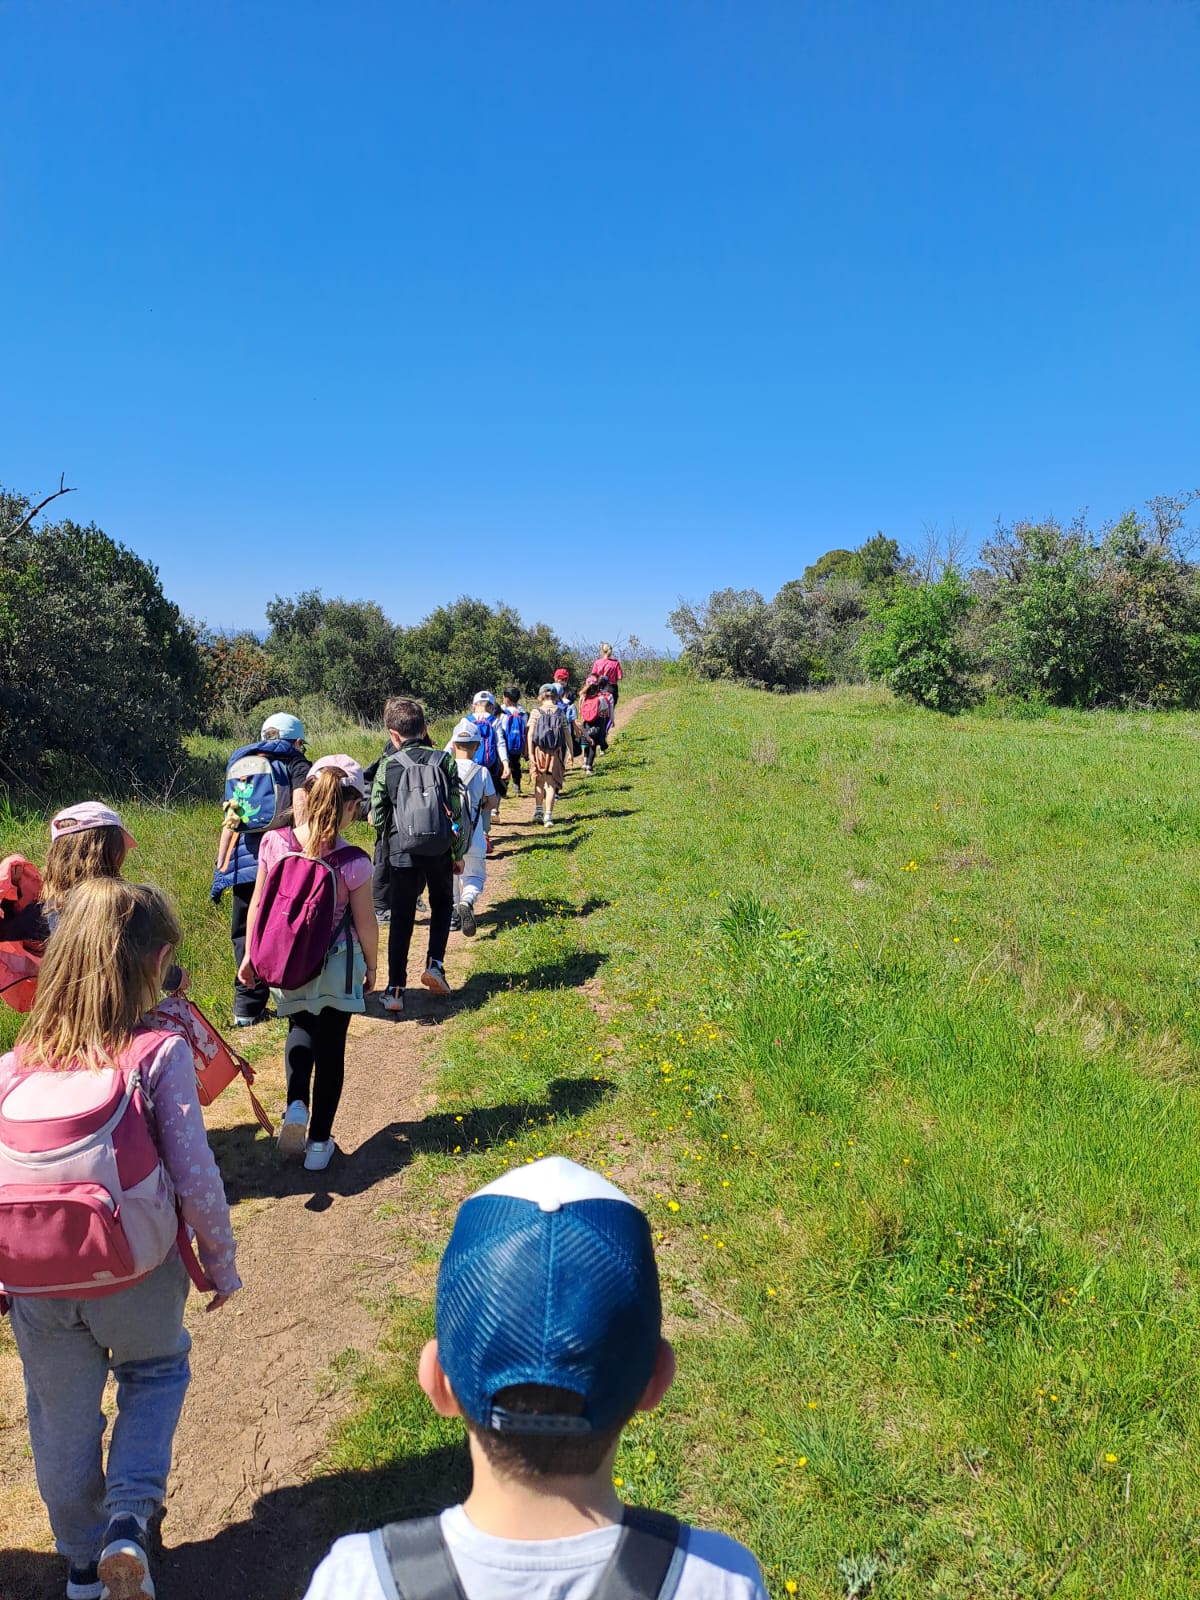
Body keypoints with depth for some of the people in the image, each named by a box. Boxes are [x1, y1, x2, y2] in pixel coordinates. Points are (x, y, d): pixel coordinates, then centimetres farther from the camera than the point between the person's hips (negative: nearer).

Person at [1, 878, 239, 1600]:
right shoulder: (160, 1051, -17)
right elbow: (195, 1176, -16)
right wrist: (222, 1264, 0)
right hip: (136, 1274, -3)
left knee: (62, 1420, 26)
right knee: (158, 1369, 29)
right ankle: (129, 1519, 14)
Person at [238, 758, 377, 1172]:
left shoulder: (274, 843, -12)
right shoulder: (353, 862, -20)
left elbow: (257, 904, -2)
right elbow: (365, 923, -9)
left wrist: (250, 955, 12)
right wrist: (371, 967, 8)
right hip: (337, 968, -3)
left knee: (300, 1029, 28)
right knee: (330, 1049, 13)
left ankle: (295, 1104, 5)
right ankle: (319, 1142, 23)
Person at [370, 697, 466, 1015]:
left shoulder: (388, 767, -3)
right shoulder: (444, 760, -2)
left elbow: (377, 817, -2)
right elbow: (458, 810, -3)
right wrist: (458, 852, 6)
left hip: (402, 850, 0)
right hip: (440, 849, 1)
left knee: (401, 919, 10)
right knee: (442, 905, 25)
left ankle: (395, 990, 8)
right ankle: (434, 964, 8)